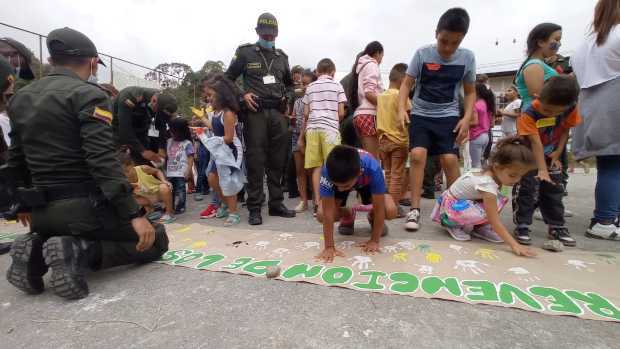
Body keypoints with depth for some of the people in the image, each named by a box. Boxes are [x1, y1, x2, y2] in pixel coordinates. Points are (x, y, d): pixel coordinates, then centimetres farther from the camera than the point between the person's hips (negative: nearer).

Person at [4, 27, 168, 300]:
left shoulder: (20, 98, 13)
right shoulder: (88, 94, -11)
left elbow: (15, 162, 19)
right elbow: (103, 160, -23)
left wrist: (24, 204, 33)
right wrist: (134, 214, -25)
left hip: (43, 213, 8)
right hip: (84, 207, -8)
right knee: (156, 240, 7)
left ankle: (36, 249, 5)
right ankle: (80, 253, -13)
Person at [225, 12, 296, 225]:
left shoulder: (282, 57, 19)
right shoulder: (245, 52, 8)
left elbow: (289, 83, 31)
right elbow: (228, 78, 12)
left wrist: (286, 99, 13)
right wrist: (243, 95, -4)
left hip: (278, 112, 4)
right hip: (255, 112, -4)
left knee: (278, 160, 4)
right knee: (255, 160, -5)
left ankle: (276, 204, 14)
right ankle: (254, 208, 2)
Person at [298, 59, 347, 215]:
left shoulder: (310, 87, 16)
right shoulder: (337, 86, 8)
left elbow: (306, 113, 11)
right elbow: (341, 113, 2)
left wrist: (302, 135, 17)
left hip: (312, 128, 3)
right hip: (330, 128, -3)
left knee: (316, 167, 2)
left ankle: (317, 203, 2)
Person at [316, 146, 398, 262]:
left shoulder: (373, 169, -43)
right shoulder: (327, 172, -41)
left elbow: (379, 207, -32)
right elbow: (328, 211, -35)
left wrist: (374, 241, -27)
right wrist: (329, 246, -33)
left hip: (366, 182, 0)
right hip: (339, 178, 1)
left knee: (391, 212, -23)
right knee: (321, 215, -20)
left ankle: (373, 217, 12)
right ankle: (348, 216, 12)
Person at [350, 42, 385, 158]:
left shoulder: (360, 66, 26)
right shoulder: (371, 65, 1)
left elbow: (363, 93, 17)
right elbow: (369, 93, -13)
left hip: (359, 114, 9)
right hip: (369, 115, -8)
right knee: (373, 159, -11)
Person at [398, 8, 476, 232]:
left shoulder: (467, 58, 1)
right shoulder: (422, 54, -5)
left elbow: (470, 92, 9)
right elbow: (407, 84, -2)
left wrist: (467, 117, -6)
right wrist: (402, 108, -19)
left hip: (448, 116, 1)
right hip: (420, 115, -1)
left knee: (450, 159, -11)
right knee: (418, 155, -18)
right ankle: (415, 210, -11)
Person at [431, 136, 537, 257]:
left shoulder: (493, 173, -13)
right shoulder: (487, 184, -35)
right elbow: (495, 221, -35)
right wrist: (514, 245, -37)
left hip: (469, 200, 8)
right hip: (452, 204, -8)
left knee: (499, 200, -10)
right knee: (481, 214, -34)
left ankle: (478, 227, 5)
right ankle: (453, 224, -6)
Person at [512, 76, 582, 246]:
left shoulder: (571, 109, -14)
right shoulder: (529, 114, -29)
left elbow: (565, 129, 1)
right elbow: (536, 143, -32)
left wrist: (558, 152, -10)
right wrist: (542, 170, -34)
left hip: (550, 156, 5)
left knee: (554, 192, 9)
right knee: (525, 191, -9)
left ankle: (557, 227, 21)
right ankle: (521, 227, 0)